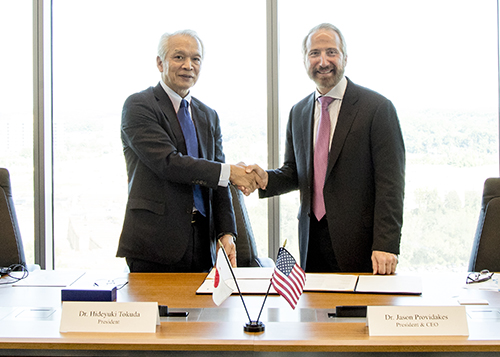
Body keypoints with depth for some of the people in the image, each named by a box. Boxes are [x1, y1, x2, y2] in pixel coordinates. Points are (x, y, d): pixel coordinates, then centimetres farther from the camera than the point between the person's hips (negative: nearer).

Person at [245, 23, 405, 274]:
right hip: (312, 239, 5)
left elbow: (390, 182, -10)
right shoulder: (298, 112, 12)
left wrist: (385, 245, -17)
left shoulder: (378, 108, -7)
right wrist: (266, 179, -4)